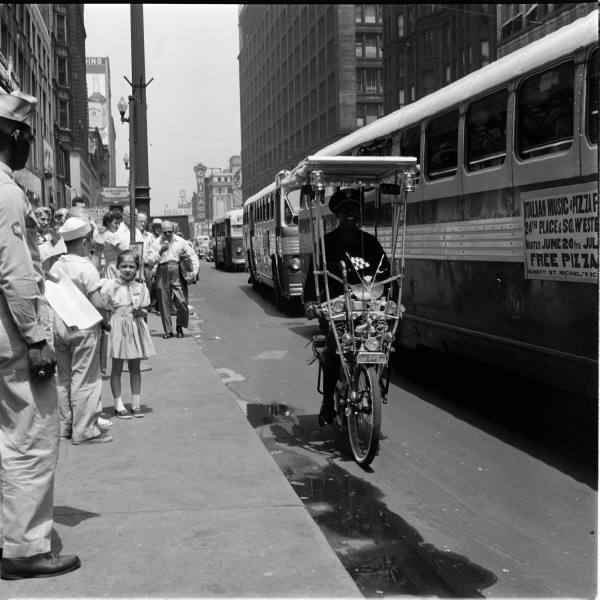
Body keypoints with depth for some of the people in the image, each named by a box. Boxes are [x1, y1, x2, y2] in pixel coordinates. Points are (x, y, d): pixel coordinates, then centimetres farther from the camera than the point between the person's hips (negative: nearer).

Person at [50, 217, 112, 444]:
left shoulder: (56, 266, 5)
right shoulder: (86, 268, -15)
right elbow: (97, 304, -19)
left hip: (59, 327, 7)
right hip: (84, 328, -7)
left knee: (64, 378, 15)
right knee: (85, 379, 0)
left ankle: (66, 425, 24)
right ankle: (85, 430, 4)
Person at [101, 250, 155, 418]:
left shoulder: (140, 287, 5)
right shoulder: (111, 285, -4)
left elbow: (144, 311, 9)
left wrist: (140, 312, -11)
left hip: (135, 328, 3)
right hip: (118, 328, -3)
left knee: (135, 367, 10)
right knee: (117, 367, 3)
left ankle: (135, 403, 18)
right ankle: (118, 405, 10)